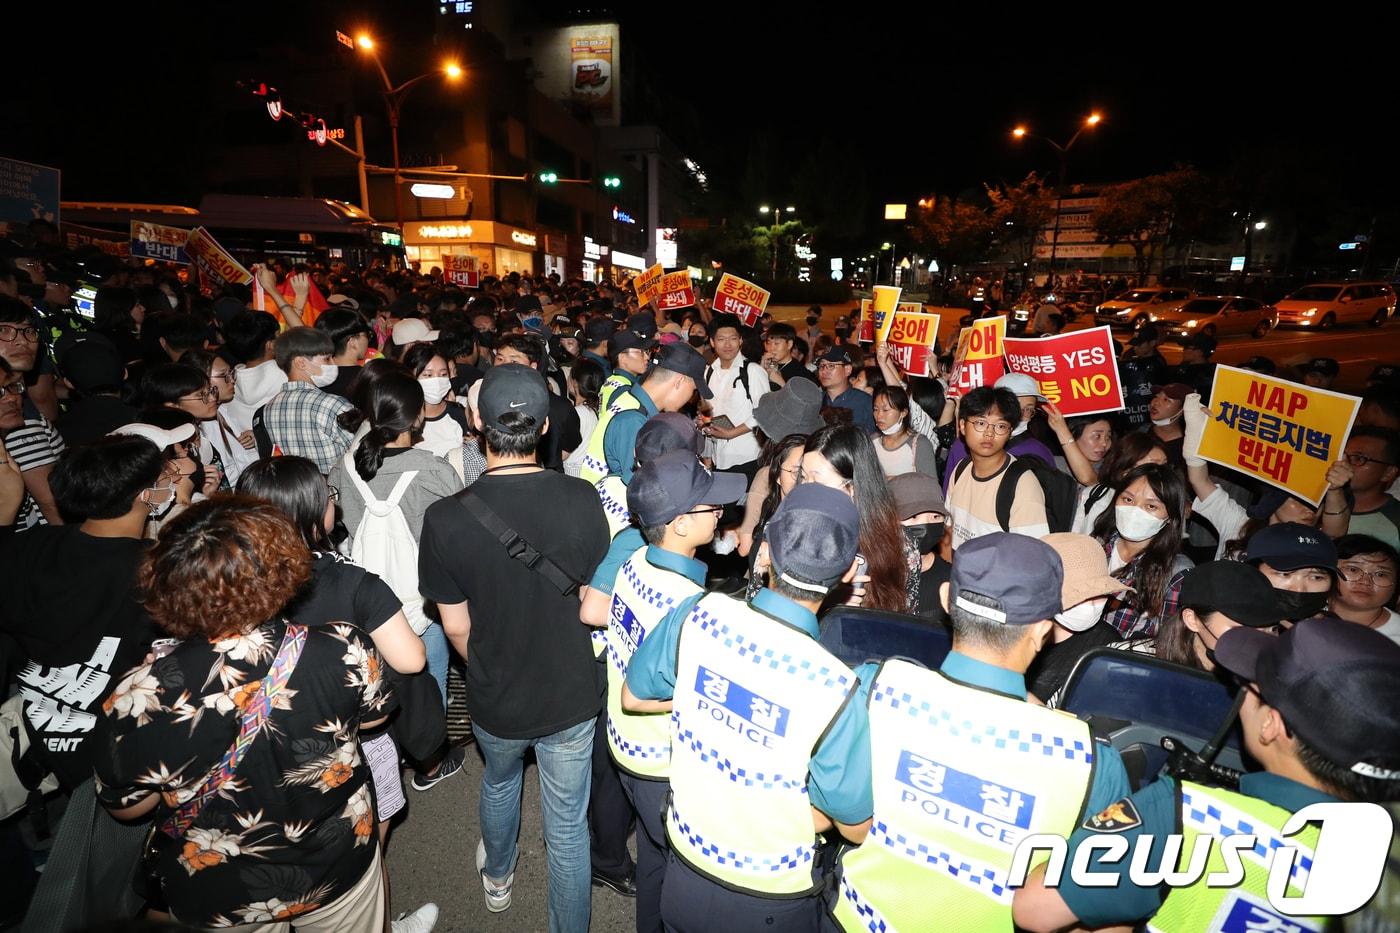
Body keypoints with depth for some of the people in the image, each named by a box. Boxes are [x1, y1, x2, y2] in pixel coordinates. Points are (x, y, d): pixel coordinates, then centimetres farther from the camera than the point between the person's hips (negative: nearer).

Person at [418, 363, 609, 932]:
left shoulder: (446, 518, -23)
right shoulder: (582, 500, -21)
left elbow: (456, 627, -10)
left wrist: (488, 671, 11)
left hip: (496, 700, 2)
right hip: (572, 695, -1)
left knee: (499, 781, 34)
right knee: (568, 828, 19)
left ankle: (497, 877, 61)